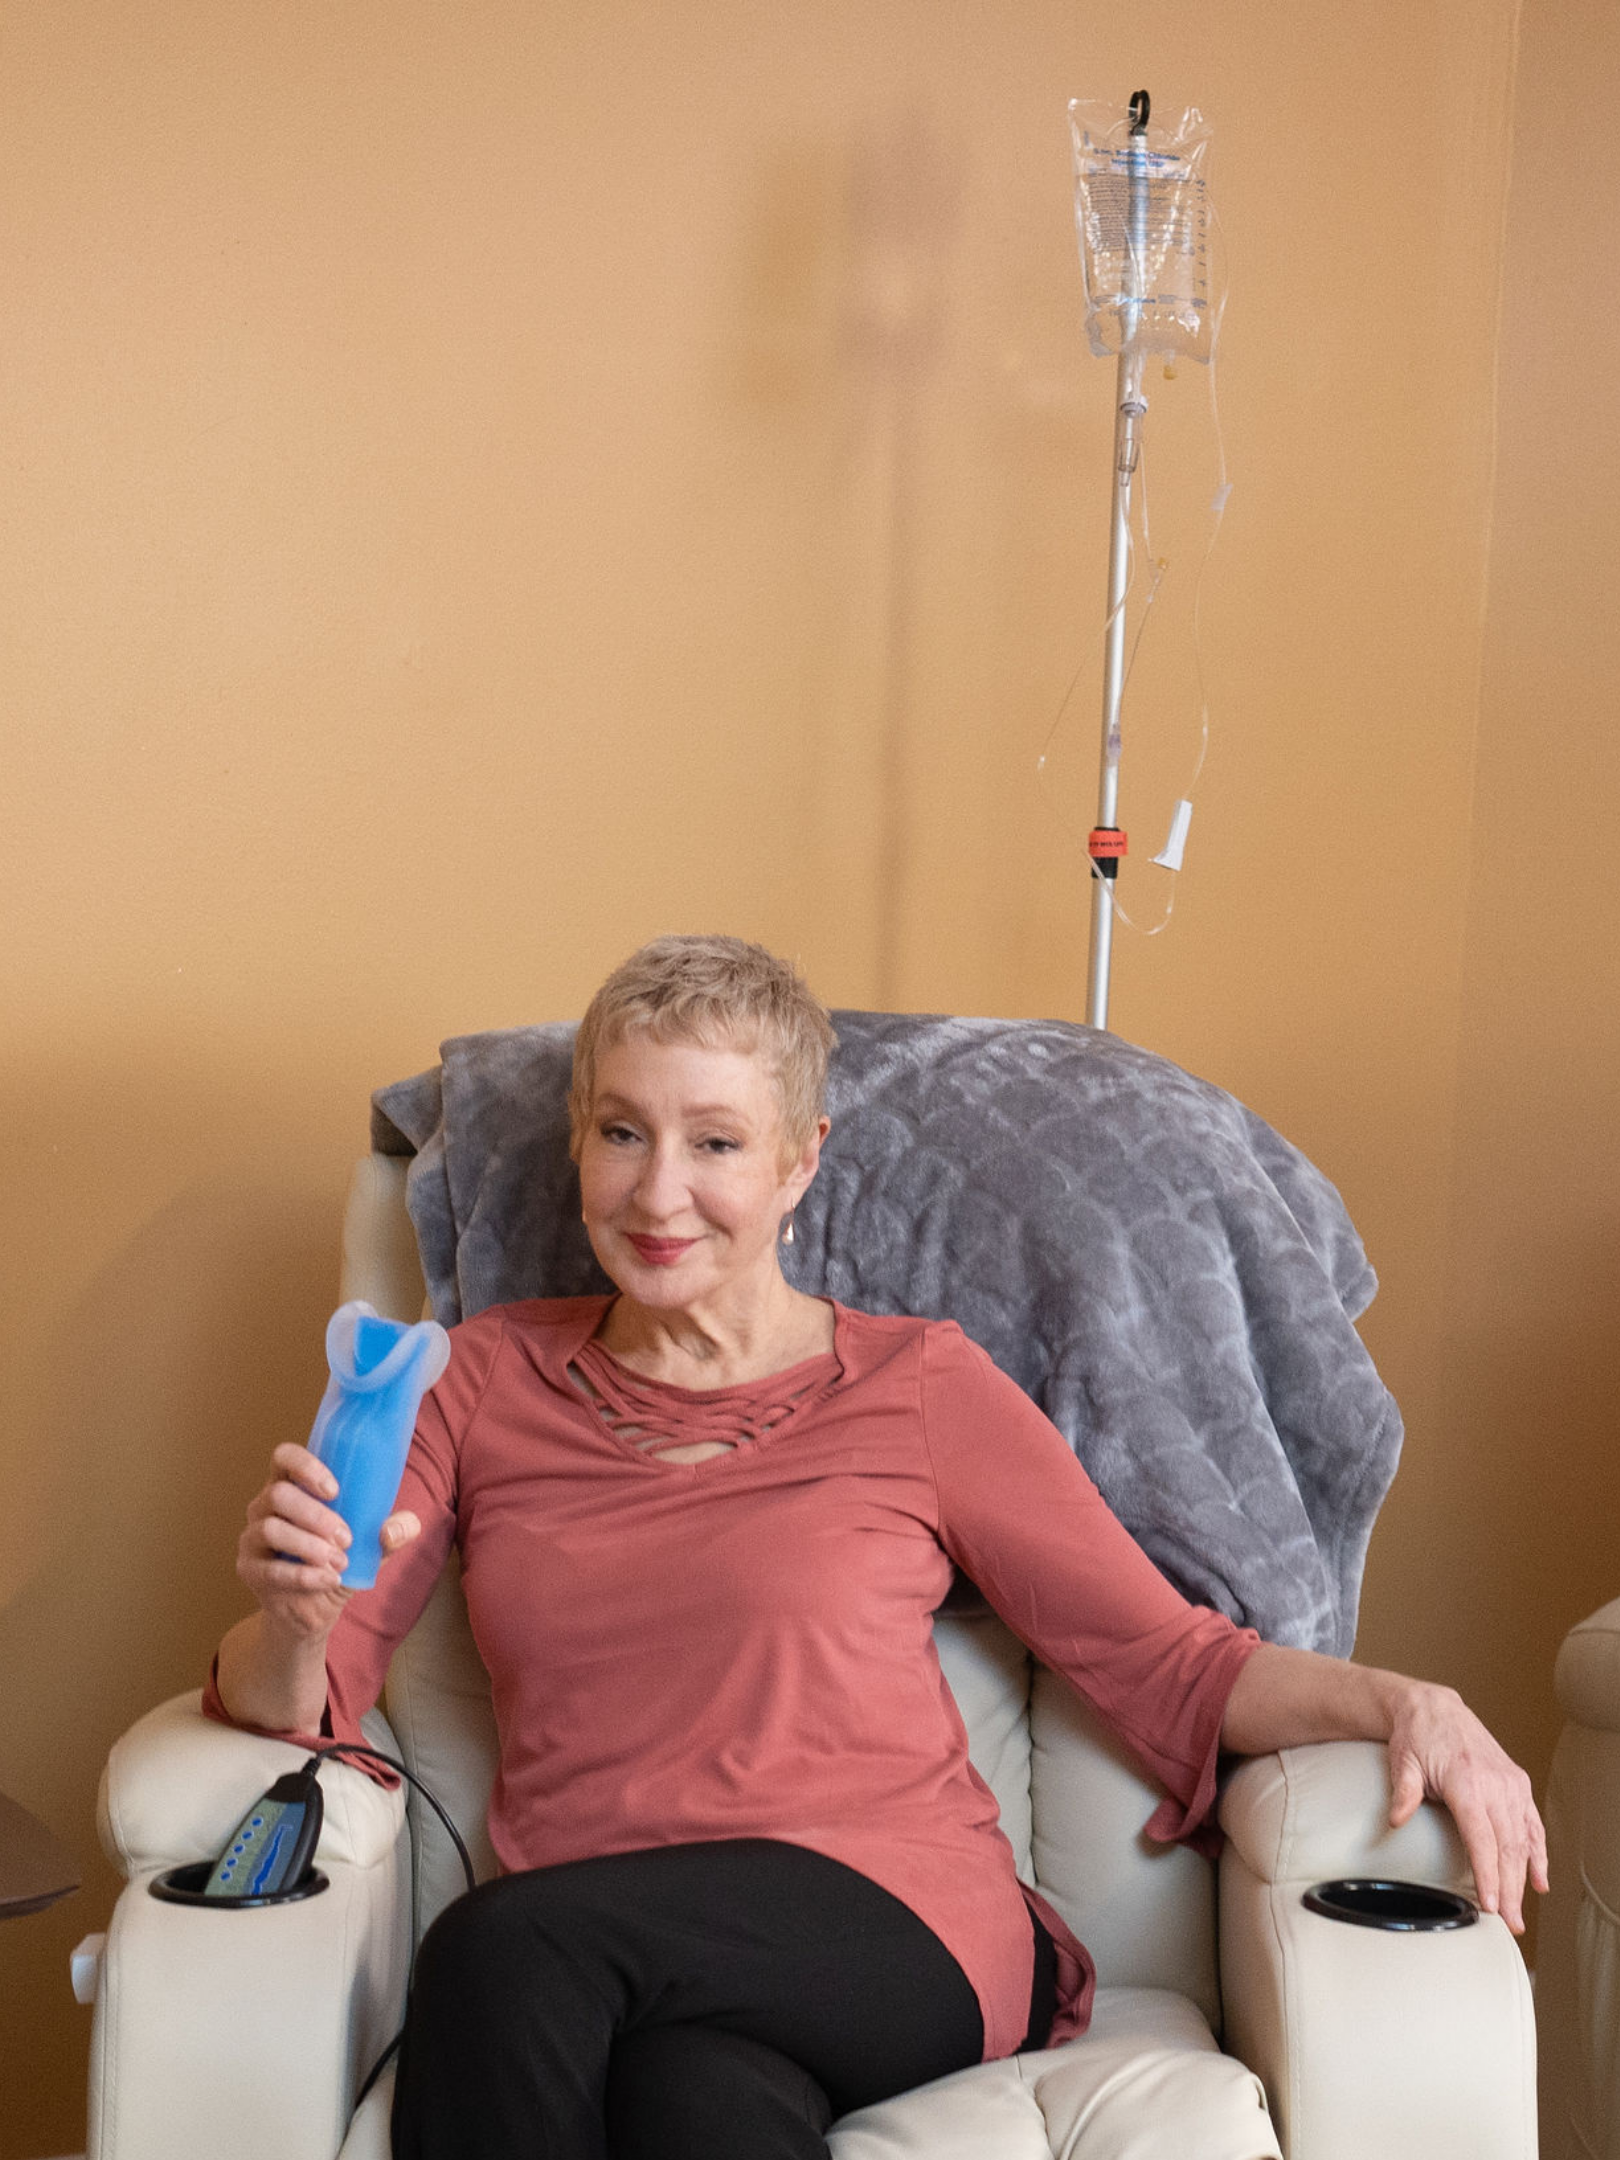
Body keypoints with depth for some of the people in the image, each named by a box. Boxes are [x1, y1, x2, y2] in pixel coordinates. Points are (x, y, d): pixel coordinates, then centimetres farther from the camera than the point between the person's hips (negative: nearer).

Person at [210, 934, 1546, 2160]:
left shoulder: (920, 1387, 9)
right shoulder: (489, 1382, 15)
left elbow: (1166, 1659, 8)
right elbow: (294, 1702, 9)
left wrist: (1397, 1703, -9)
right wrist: (295, 1615, -14)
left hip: (895, 1935, -1)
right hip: (568, 1984, 2)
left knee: (501, 1946, -31)